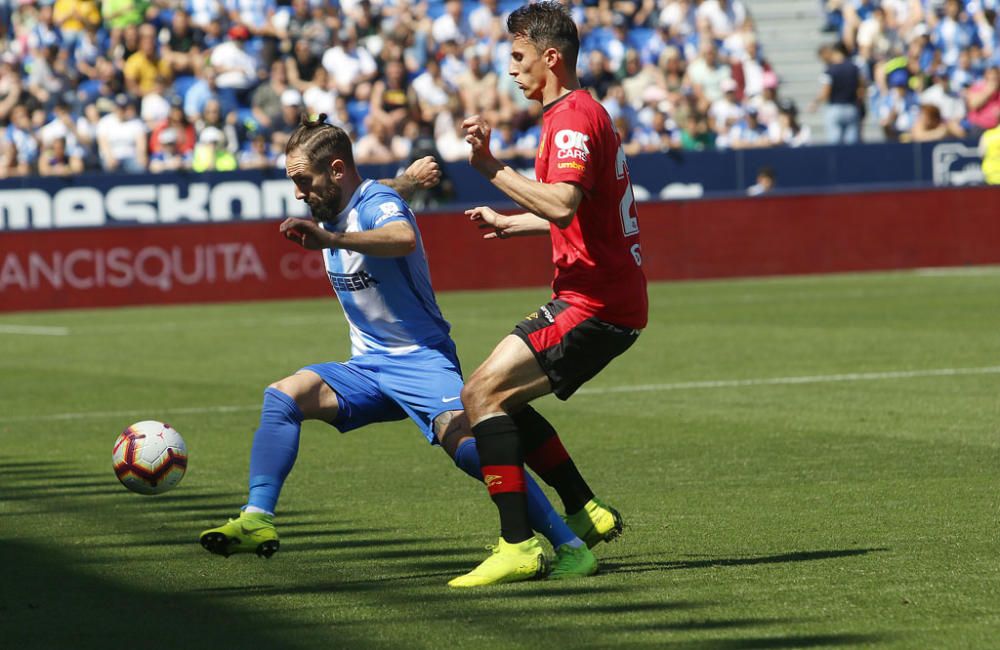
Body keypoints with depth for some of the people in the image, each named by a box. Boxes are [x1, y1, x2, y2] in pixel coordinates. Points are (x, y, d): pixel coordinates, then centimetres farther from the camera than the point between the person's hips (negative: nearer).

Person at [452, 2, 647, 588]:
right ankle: (587, 512, 16)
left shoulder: (573, 120, -14)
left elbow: (564, 205, -32)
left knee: (483, 395, -15)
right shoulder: (585, 112, 19)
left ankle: (519, 548, -20)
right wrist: (510, 225, 29)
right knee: (502, 400, 16)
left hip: (593, 302, -10)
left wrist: (492, 169, -30)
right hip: (611, 299, 10)